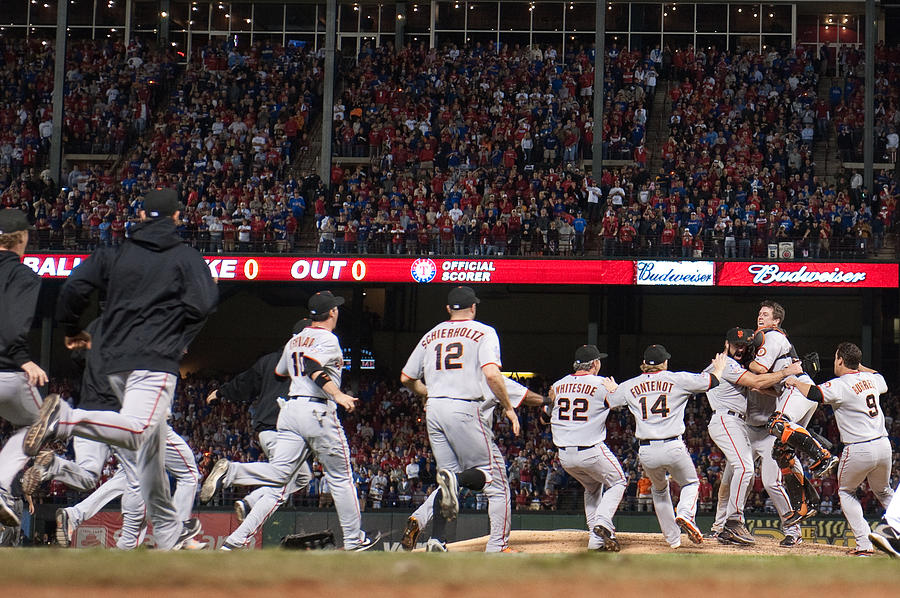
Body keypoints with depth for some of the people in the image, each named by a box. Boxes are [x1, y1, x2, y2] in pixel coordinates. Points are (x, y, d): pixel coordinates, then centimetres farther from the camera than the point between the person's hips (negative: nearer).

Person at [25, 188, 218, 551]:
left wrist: (72, 330, 20)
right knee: (136, 432, -24)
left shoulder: (114, 254, 14)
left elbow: (73, 287, 5)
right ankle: (66, 419, -45)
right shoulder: (186, 258, 5)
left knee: (151, 445, 14)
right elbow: (202, 303, -10)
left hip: (115, 360, 6)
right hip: (156, 359, -6)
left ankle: (169, 534, 18)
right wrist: (182, 340, 6)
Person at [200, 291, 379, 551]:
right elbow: (312, 366, -23)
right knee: (340, 477, 5)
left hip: (289, 410, 6)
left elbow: (279, 371, 33)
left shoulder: (294, 341, 19)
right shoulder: (327, 339, -5)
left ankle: (229, 471, -28)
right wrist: (338, 395, -30)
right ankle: (354, 538, 10)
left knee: (278, 472, -4)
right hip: (318, 411, -6)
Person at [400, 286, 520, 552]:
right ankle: (456, 479, -31)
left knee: (448, 474, 10)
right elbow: (492, 374, -14)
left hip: (433, 410, 5)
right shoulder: (483, 332, 2)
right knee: (485, 472, 4)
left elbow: (407, 378, 19)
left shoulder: (431, 336, 17)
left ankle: (437, 539, -6)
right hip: (464, 409, -5)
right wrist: (508, 407, -4)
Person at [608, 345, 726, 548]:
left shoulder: (629, 386, 7)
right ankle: (685, 514, -9)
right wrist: (719, 368, 29)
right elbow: (712, 380, 6)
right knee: (691, 483, 22)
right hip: (673, 447, -2)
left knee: (659, 490, 27)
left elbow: (605, 402, 19)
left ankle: (673, 539, 23)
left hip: (646, 452, 2)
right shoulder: (678, 379, 0)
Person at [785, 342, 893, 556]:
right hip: (883, 446, 6)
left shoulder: (840, 385, -12)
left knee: (846, 492, 17)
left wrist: (795, 381, -11)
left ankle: (864, 543, 4)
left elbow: (814, 394, -28)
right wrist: (858, 365, 37)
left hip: (858, 450, -6)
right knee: (883, 492, 28)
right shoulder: (871, 378, 9)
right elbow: (883, 381, 34)